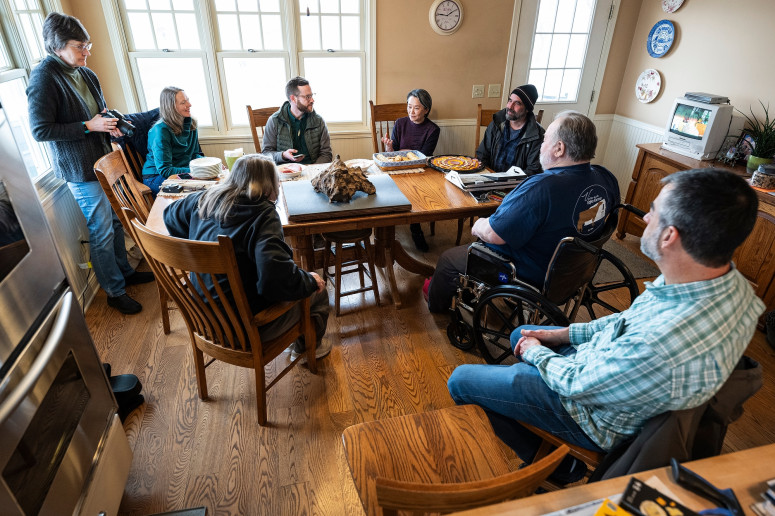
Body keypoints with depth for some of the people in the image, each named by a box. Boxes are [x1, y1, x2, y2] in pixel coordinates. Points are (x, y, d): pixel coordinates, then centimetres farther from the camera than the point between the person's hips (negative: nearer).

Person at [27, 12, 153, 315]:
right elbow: (40, 130, -18)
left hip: (106, 161, 8)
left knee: (116, 221, 19)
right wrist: (89, 126, -21)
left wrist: (110, 123, -1)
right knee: (101, 232, 0)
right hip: (82, 170, -8)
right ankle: (115, 291, 14)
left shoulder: (86, 74, 9)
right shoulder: (44, 78, -15)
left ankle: (124, 272, 36)